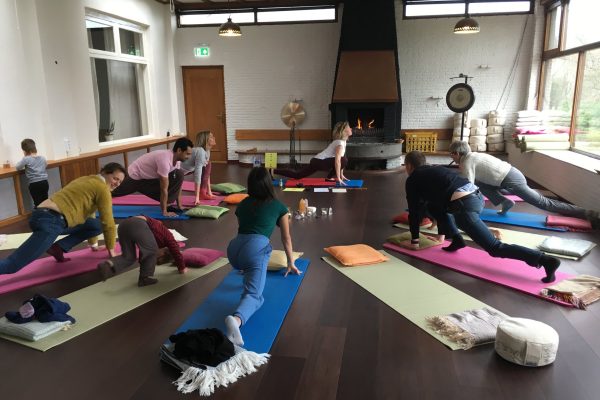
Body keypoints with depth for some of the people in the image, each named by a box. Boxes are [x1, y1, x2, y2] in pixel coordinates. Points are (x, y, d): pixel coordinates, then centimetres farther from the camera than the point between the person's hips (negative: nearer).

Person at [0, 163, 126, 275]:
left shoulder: (88, 181, 25)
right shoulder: (103, 188, -3)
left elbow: (88, 213, 34)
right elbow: (108, 223, -1)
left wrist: (94, 244, 39)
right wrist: (111, 251, 10)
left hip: (43, 215, 10)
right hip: (51, 220, -10)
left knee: (96, 225, 16)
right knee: (12, 265, -15)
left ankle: (59, 248, 5)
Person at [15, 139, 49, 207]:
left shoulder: (26, 159, -9)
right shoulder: (42, 157, 8)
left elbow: (17, 167, 0)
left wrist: (25, 166, 17)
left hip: (34, 184, -5)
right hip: (44, 182, 5)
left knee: (38, 204, -2)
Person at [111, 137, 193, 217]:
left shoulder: (176, 159, -10)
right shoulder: (165, 161, -38)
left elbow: (178, 181, 0)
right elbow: (164, 189, -33)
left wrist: (179, 205, 0)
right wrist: (164, 212, -25)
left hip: (148, 176, 8)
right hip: (135, 176, -8)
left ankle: (166, 204, -4)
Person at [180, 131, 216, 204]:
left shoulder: (207, 151, -2)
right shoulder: (200, 151, -29)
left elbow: (207, 173, 5)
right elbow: (198, 174, -34)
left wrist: (209, 191, 3)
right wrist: (197, 197, -36)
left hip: (186, 169, 9)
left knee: (207, 165, 1)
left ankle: (202, 193, -1)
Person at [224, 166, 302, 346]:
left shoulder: (242, 204, 26)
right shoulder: (278, 206, 17)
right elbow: (286, 239, 28)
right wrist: (291, 262, 44)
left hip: (234, 249, 5)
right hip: (256, 247, -5)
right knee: (254, 295, -17)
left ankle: (248, 280, 29)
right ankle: (236, 319, -45)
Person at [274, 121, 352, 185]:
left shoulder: (342, 141, 19)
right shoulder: (340, 142, -17)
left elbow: (339, 160, 26)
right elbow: (337, 161, -27)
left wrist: (341, 175, 24)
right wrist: (338, 178, -28)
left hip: (317, 161, 12)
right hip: (319, 161, -12)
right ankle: (329, 177, -1)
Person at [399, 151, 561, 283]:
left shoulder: (413, 180, 12)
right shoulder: (433, 171, 34)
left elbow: (414, 211, 13)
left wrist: (414, 241, 23)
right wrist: (441, 236, 46)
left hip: (465, 206, -9)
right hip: (476, 195, 9)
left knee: (495, 248, -6)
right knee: (434, 205, 31)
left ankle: (546, 260, -18)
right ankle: (457, 240, 22)